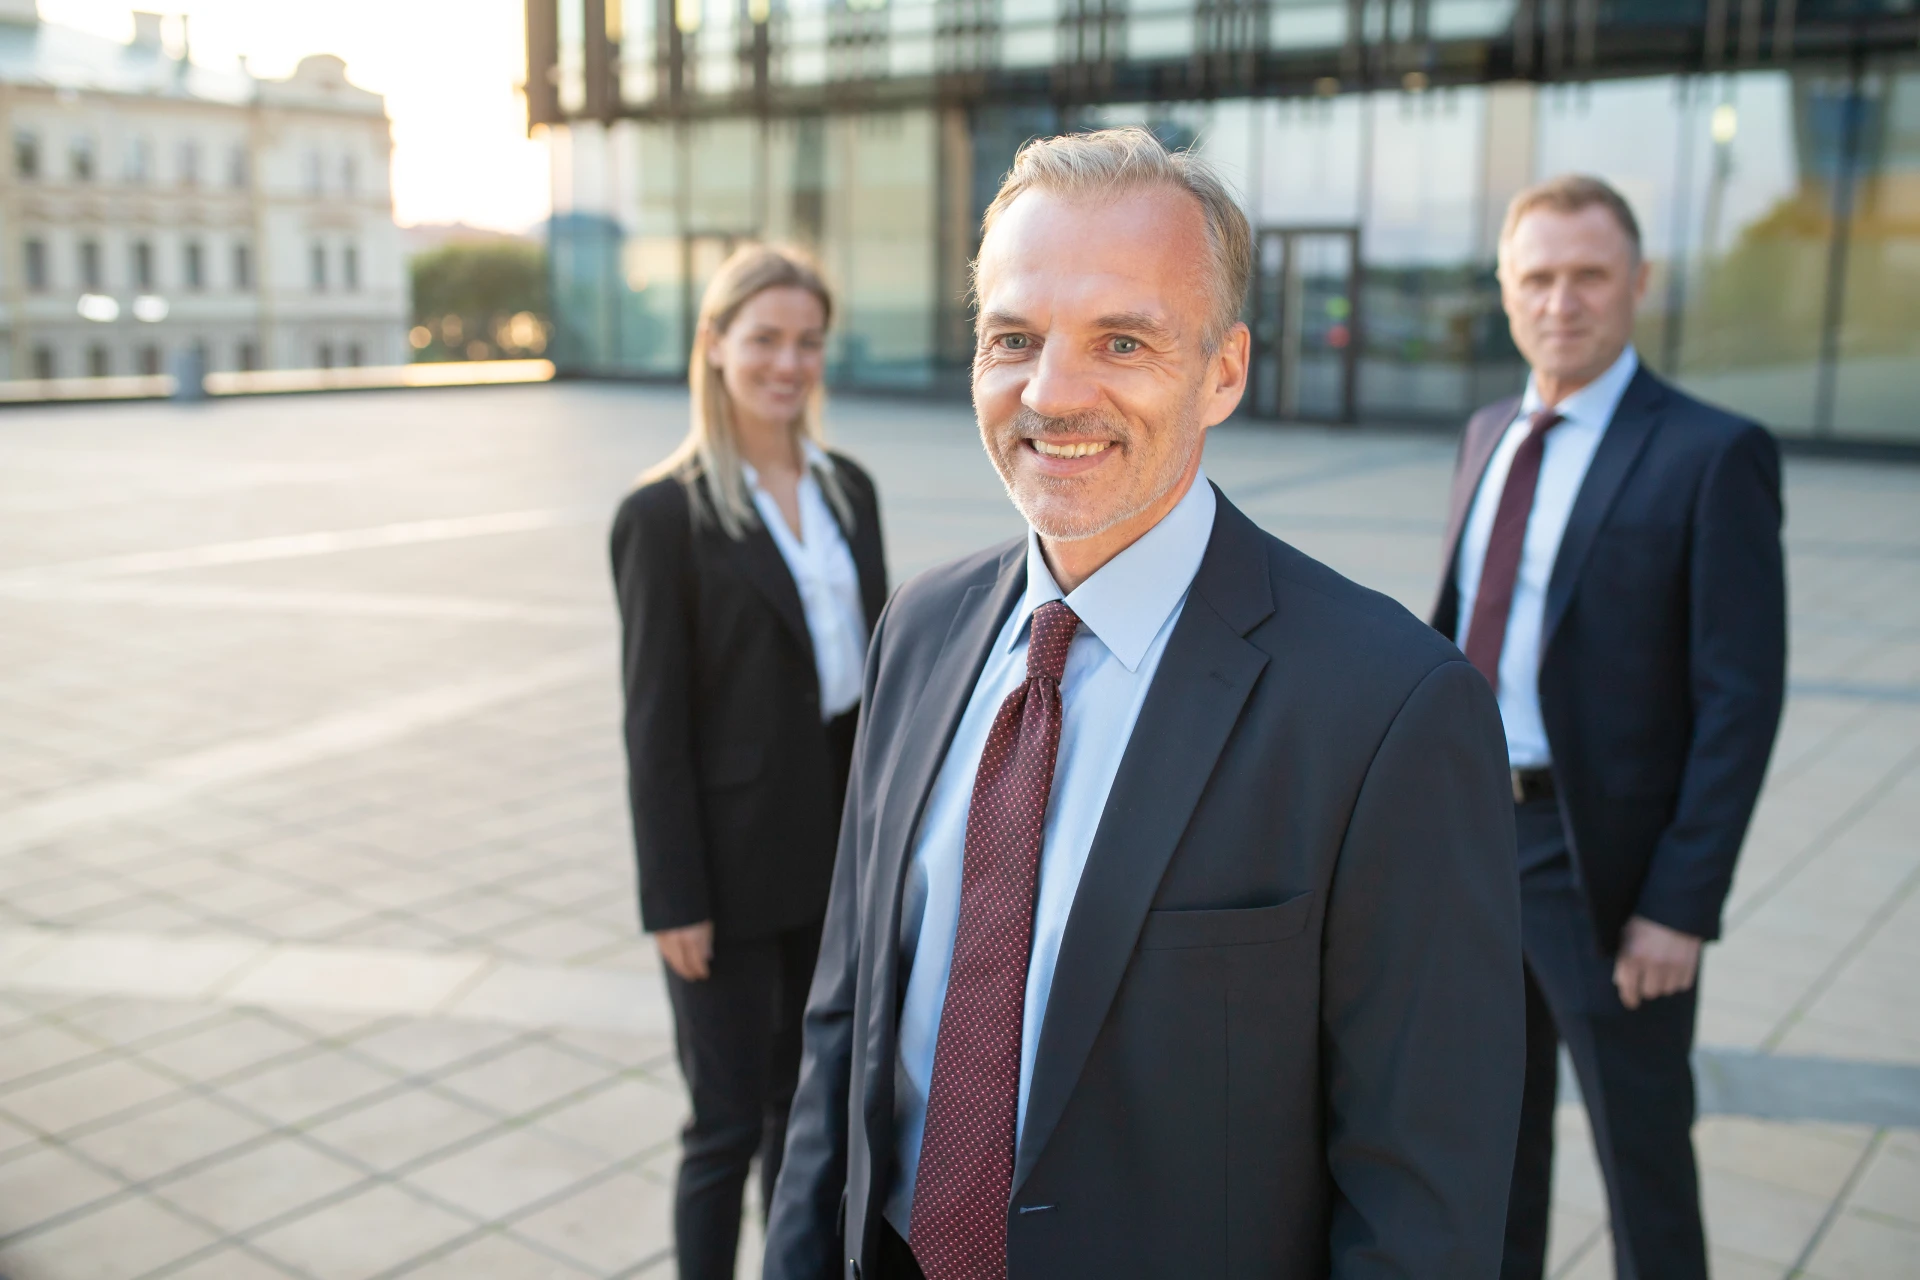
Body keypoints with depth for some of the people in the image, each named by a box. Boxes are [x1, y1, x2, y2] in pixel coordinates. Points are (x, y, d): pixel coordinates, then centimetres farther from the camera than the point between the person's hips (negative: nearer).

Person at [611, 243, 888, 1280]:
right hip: (735, 863, -5)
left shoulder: (847, 489, 5)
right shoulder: (665, 514, -12)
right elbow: (654, 721, -12)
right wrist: (673, 900, -12)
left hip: (840, 851, 6)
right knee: (727, 1126, 7)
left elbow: (878, 666, 9)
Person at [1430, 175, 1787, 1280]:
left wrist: (1682, 905, -17)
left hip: (1603, 858, -6)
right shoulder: (1491, 436, 8)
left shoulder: (1713, 457, -13)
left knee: (1641, 1144, 12)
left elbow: (1742, 699, -15)